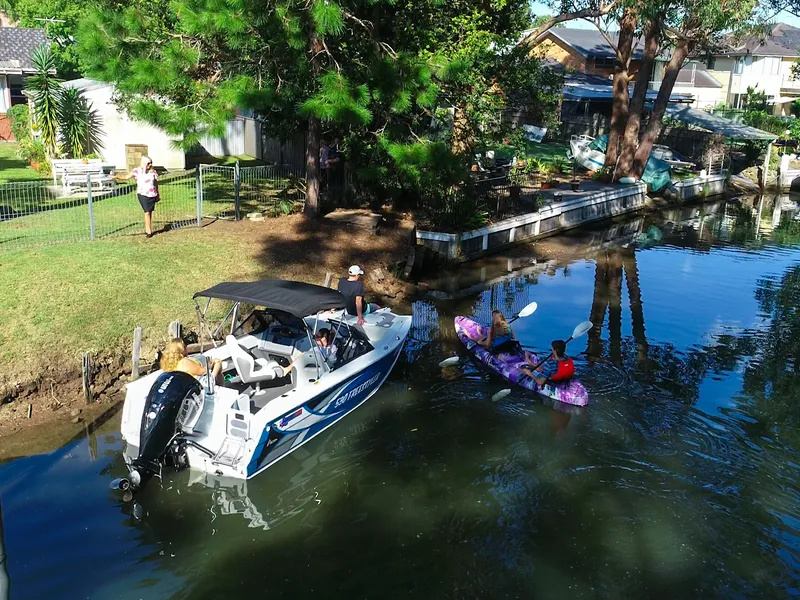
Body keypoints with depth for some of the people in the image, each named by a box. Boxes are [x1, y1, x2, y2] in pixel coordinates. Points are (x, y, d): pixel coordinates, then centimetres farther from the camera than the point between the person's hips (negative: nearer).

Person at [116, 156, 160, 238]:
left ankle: (147, 229, 18)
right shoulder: (137, 171, -1)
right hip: (143, 194, -3)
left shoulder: (153, 172, 5)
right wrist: (117, 177, -12)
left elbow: (156, 183, 13)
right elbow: (127, 177, 0)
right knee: (147, 212, -10)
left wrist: (158, 194, 16)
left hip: (152, 195, 3)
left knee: (150, 212, 7)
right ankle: (149, 231, -9)